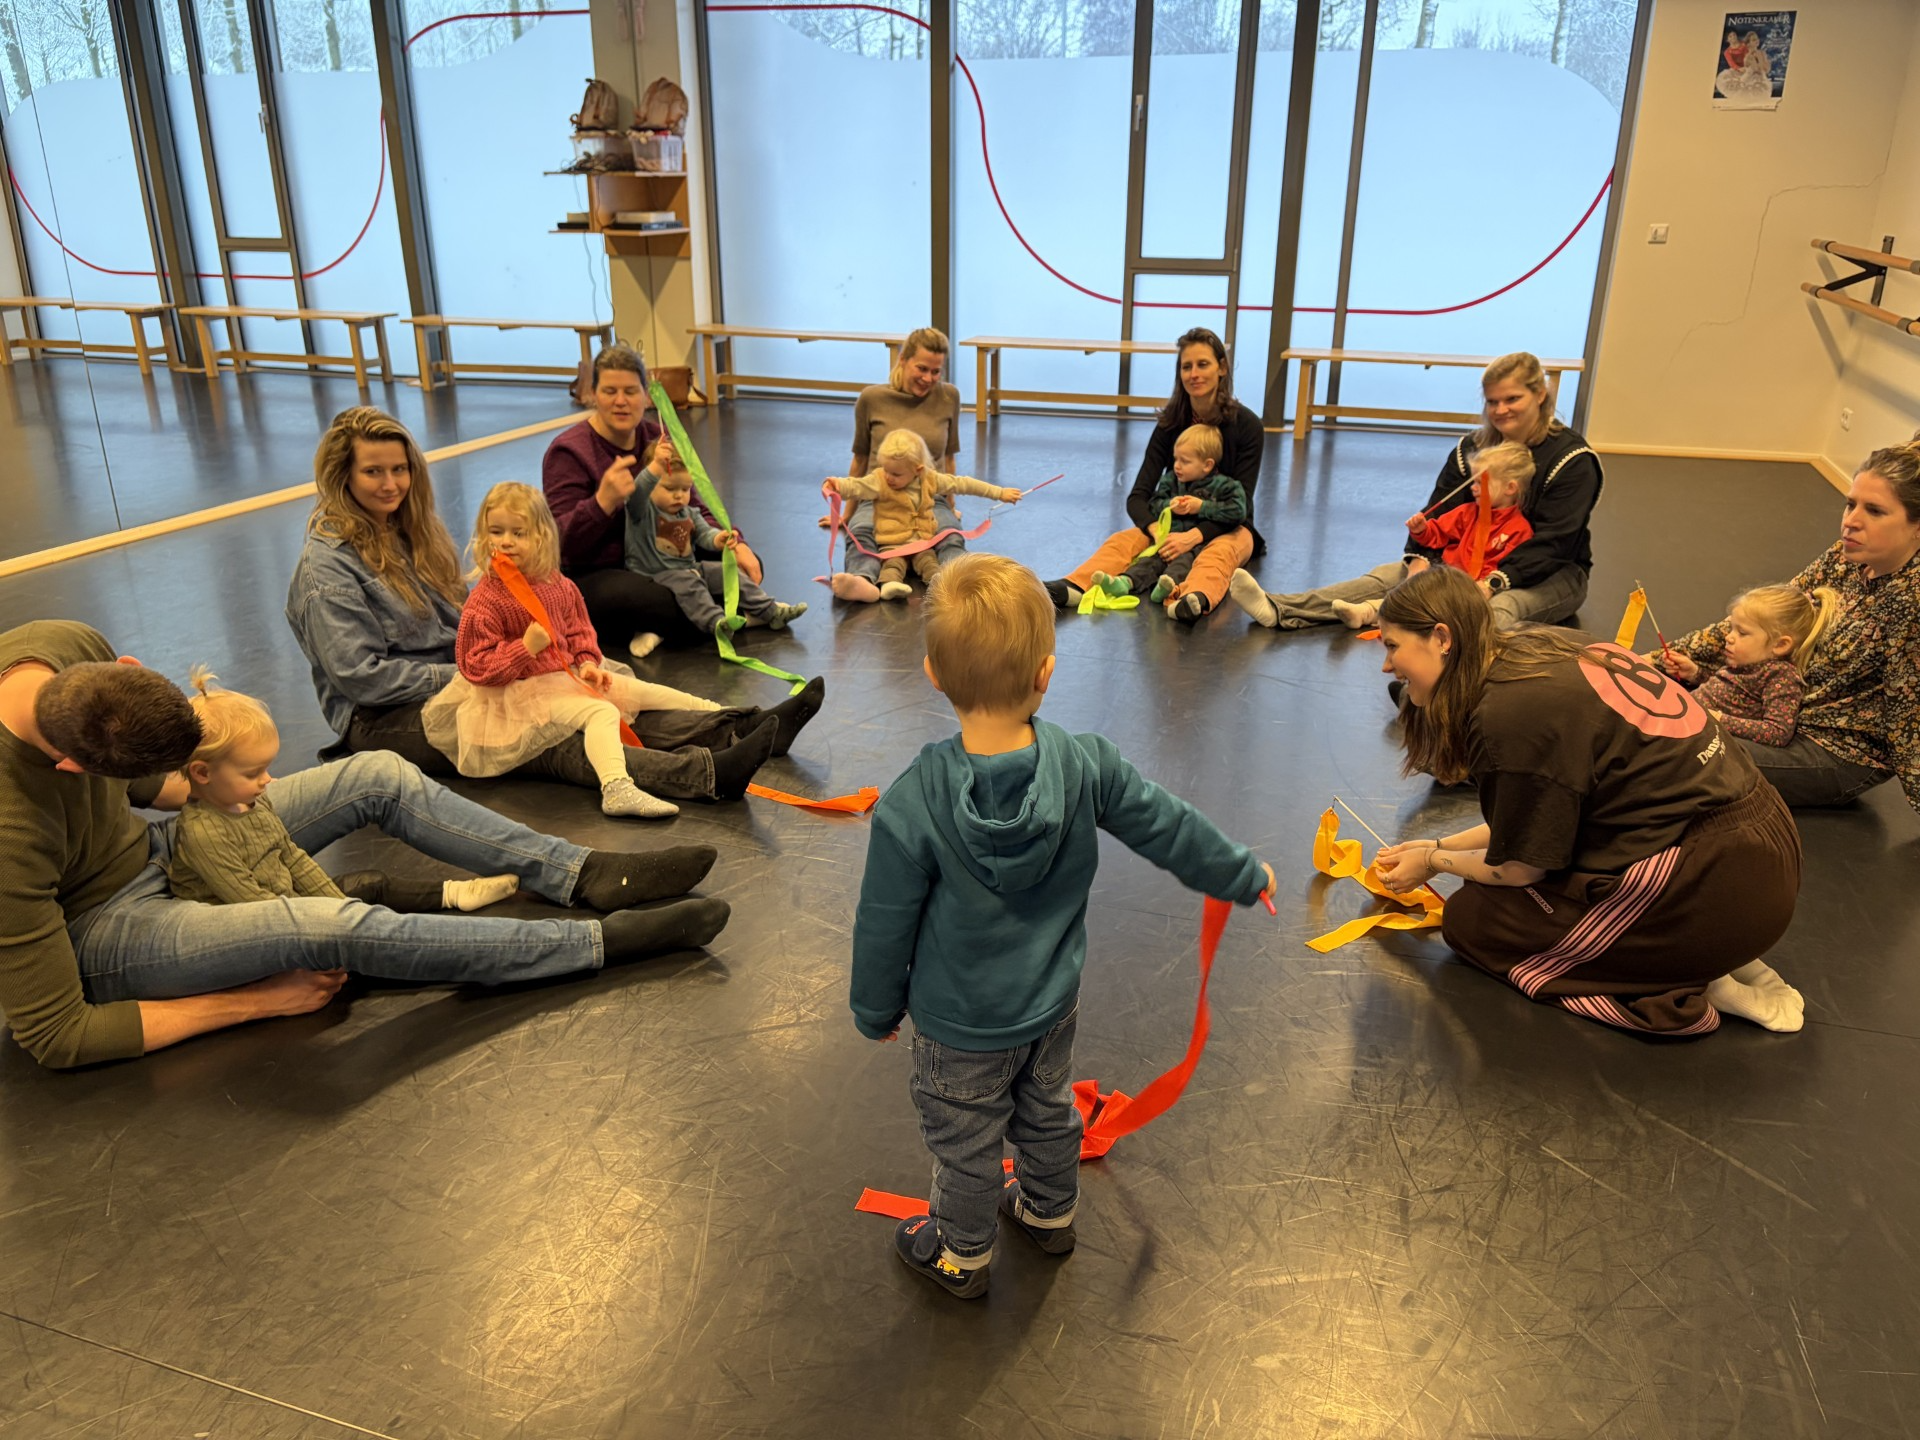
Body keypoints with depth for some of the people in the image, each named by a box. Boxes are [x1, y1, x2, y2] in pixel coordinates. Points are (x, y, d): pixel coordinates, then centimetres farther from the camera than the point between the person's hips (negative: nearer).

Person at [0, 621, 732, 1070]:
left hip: (152, 847, 8)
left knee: (379, 777, -5)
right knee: (329, 925, -32)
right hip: (98, 934, -8)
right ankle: (602, 941, -24)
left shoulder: (71, 648, -17)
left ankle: (584, 873, -4)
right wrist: (254, 1002, -24)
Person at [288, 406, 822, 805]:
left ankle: (742, 729, -34)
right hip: (383, 718, -8)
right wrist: (465, 675, -17)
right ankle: (708, 774, -53)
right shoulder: (326, 567, -12)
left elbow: (459, 615, 18)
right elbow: (359, 675, -18)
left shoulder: (408, 529, 12)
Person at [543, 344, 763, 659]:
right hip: (591, 577, -6)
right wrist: (603, 502, -36)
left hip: (659, 565, 7)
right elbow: (562, 544, -19)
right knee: (629, 596, -39)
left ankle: (659, 628, -17)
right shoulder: (568, 452, -11)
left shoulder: (657, 438, 5)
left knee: (743, 563, -5)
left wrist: (736, 545, -9)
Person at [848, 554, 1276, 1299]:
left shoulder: (911, 805, -29)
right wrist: (1243, 875, 11)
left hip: (960, 1022, -4)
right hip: (1053, 1001, 4)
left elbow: (885, 926, -17)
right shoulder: (1086, 766, -22)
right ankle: (1050, 1211, 55)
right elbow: (1170, 829, -7)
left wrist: (876, 1008, 2)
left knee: (965, 1139, 20)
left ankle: (960, 1255, 45)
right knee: (1047, 1110, 30)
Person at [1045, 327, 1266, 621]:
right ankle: (1071, 588, -56)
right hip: (1177, 524, 3)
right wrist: (1158, 532, -31)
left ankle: (1196, 600, -72)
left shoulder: (1247, 425, -11)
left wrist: (1193, 537, -31)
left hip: (1228, 528, -3)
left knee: (1220, 552, -39)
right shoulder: (1171, 423, -4)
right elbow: (1138, 496, -9)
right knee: (1123, 540, -26)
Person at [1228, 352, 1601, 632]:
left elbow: (1550, 543, -20)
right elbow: (1436, 514, -1)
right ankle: (1280, 610, -35)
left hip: (1552, 573, -4)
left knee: (1503, 605, -39)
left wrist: (1494, 582, -33)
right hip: (1479, 561, 4)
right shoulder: (1472, 449, 5)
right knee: (1389, 575, -17)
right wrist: (1421, 560, -22)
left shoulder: (1573, 459, -11)